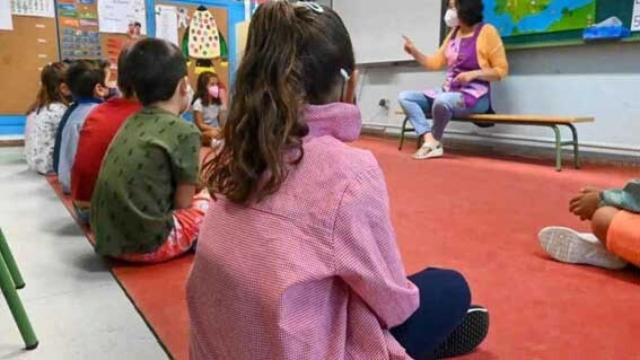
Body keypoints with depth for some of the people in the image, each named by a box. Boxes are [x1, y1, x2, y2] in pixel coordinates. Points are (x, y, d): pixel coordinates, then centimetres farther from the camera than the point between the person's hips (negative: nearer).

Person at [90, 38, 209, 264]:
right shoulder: (185, 132, -12)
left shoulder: (131, 123, 8)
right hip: (148, 243, -7)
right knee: (210, 200, 14)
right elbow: (183, 203, -6)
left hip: (108, 238, 7)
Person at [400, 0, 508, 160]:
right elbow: (435, 62, 15)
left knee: (442, 101, -40)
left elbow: (501, 70, -6)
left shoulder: (487, 31, -5)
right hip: (449, 91, 8)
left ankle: (434, 141, -11)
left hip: (475, 96, -8)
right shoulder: (454, 33, 14)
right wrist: (413, 51, 2)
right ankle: (430, 142, -24)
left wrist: (474, 74, -19)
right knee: (404, 97, -7)